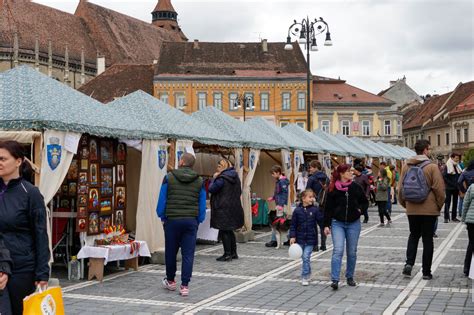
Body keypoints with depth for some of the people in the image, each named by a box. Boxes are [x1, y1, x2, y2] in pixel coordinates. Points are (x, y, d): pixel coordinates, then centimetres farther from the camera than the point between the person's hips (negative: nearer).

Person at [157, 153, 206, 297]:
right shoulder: (199, 181, 5)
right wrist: (198, 220, 14)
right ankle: (184, 286, 1)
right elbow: (202, 205, 5)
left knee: (170, 252, 14)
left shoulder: (169, 178, -2)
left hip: (172, 220, -1)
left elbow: (162, 200, -1)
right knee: (188, 254, 3)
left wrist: (162, 217, 10)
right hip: (191, 221, 1)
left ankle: (170, 281, 30)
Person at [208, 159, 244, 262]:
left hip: (223, 209, -8)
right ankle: (233, 253, 20)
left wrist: (214, 178, 1)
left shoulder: (222, 178, -14)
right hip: (234, 208, 8)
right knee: (230, 231, 16)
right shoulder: (236, 177, 12)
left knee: (224, 231, -2)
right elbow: (239, 192, 20)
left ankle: (227, 254, -1)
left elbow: (211, 189, -11)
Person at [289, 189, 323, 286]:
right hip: (300, 238, 2)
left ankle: (305, 277, -2)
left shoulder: (315, 209, -4)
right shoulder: (297, 210, -3)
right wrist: (292, 236, -5)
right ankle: (308, 274, 33)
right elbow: (293, 225, 0)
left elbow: (321, 220, -2)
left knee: (306, 257, -9)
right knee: (304, 258, 13)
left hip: (310, 239, -2)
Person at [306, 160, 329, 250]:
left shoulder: (312, 178, -11)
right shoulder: (326, 177, 5)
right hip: (324, 204, 5)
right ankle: (323, 245, 14)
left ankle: (315, 245, 2)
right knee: (323, 224, 13)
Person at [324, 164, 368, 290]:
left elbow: (364, 201, 14)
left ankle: (350, 277, 25)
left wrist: (359, 208, -5)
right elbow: (328, 208, -2)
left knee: (352, 252, 10)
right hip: (337, 223, -3)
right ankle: (335, 280, -13)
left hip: (353, 223, 3)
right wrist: (326, 225, -5)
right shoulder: (333, 189, -5)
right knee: (338, 250, -13)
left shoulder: (356, 187, 1)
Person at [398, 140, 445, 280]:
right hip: (429, 209, -3)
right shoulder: (432, 167, -12)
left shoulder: (406, 166, 1)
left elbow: (401, 187, 4)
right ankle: (426, 272, 11)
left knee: (413, 236, 20)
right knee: (427, 239, 7)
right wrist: (439, 204, 3)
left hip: (411, 209, 4)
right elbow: (439, 188, -12)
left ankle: (409, 263, 2)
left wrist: (404, 203, 16)